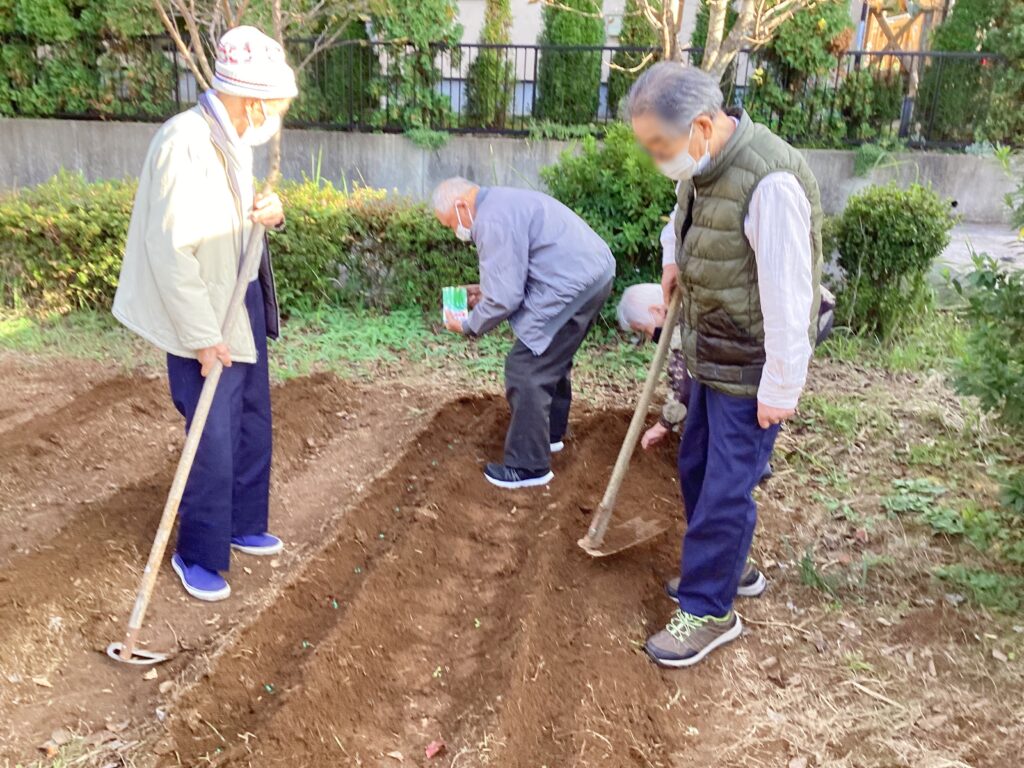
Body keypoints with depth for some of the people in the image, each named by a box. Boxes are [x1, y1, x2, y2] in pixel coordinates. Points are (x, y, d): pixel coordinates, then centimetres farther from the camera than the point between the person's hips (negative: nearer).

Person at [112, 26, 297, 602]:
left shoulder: (232, 139, 6)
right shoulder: (186, 143, -23)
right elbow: (169, 249, -26)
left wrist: (269, 212, -8)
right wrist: (202, 336, -22)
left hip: (243, 311, 9)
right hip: (206, 326, -9)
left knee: (253, 428, 18)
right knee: (214, 442, 1)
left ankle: (244, 527, 37)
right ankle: (199, 556, 22)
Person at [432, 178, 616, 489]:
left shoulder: (492, 219, -16)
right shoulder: (501, 201, 18)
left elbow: (505, 298, -16)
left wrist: (469, 326, -1)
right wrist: (485, 291, 19)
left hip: (574, 284, -11)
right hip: (593, 270, 11)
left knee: (526, 368, -6)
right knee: (552, 359, 24)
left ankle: (528, 467, 1)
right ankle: (550, 434, 40)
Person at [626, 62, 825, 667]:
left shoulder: (769, 181, -27)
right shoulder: (701, 165, 1)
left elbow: (787, 295, -25)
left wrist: (781, 389, -21)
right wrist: (677, 262, 12)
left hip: (750, 368, -9)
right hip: (710, 352, 9)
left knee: (726, 486, 0)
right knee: (697, 466, 19)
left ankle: (709, 610, 17)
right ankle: (725, 568, 39)